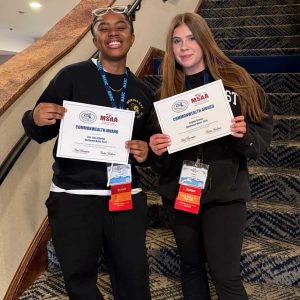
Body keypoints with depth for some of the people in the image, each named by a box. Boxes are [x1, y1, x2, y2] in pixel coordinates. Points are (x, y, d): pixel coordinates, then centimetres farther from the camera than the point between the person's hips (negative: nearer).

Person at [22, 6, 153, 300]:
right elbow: (40, 134, -1)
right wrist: (36, 118, -23)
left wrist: (145, 152, -2)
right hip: (73, 196, -2)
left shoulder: (143, 91, 9)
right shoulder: (72, 75, -3)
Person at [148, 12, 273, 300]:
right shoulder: (166, 90, 4)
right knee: (191, 264, 17)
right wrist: (156, 150, -15)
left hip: (225, 192, -3)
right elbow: (159, 160, 6)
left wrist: (244, 135, -21)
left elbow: (263, 134, -1)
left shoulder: (236, 81, -3)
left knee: (225, 274, -1)